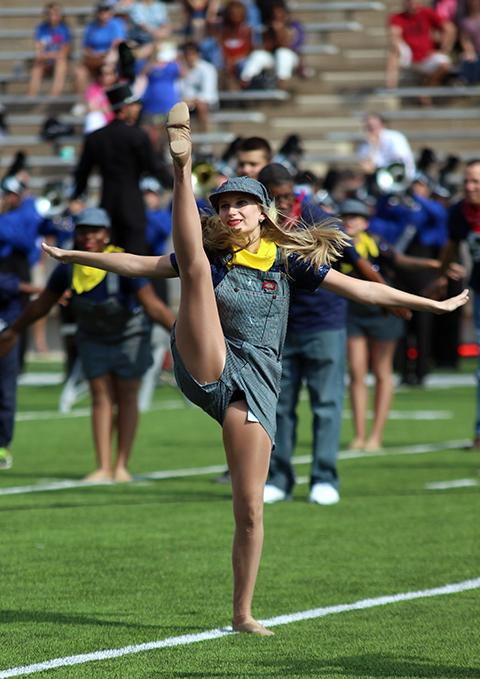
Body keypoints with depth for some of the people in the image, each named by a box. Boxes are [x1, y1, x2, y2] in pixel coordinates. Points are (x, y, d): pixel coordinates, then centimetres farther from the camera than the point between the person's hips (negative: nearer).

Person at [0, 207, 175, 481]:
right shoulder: (68, 268, -15)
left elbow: (153, 305, -30)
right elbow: (41, 305, 1)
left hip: (129, 335, -3)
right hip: (93, 338, 3)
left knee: (127, 397, 2)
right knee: (101, 397, -3)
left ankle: (122, 466, 9)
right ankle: (104, 467, -5)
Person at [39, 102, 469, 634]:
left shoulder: (287, 260, 9)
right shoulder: (214, 254, 11)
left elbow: (360, 289, 10)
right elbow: (137, 264, 18)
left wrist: (434, 304, 9)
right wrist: (72, 255, 18)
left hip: (253, 385, 0)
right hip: (205, 369, 0)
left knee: (250, 507, -4)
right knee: (195, 266, -17)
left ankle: (242, 615, 5)